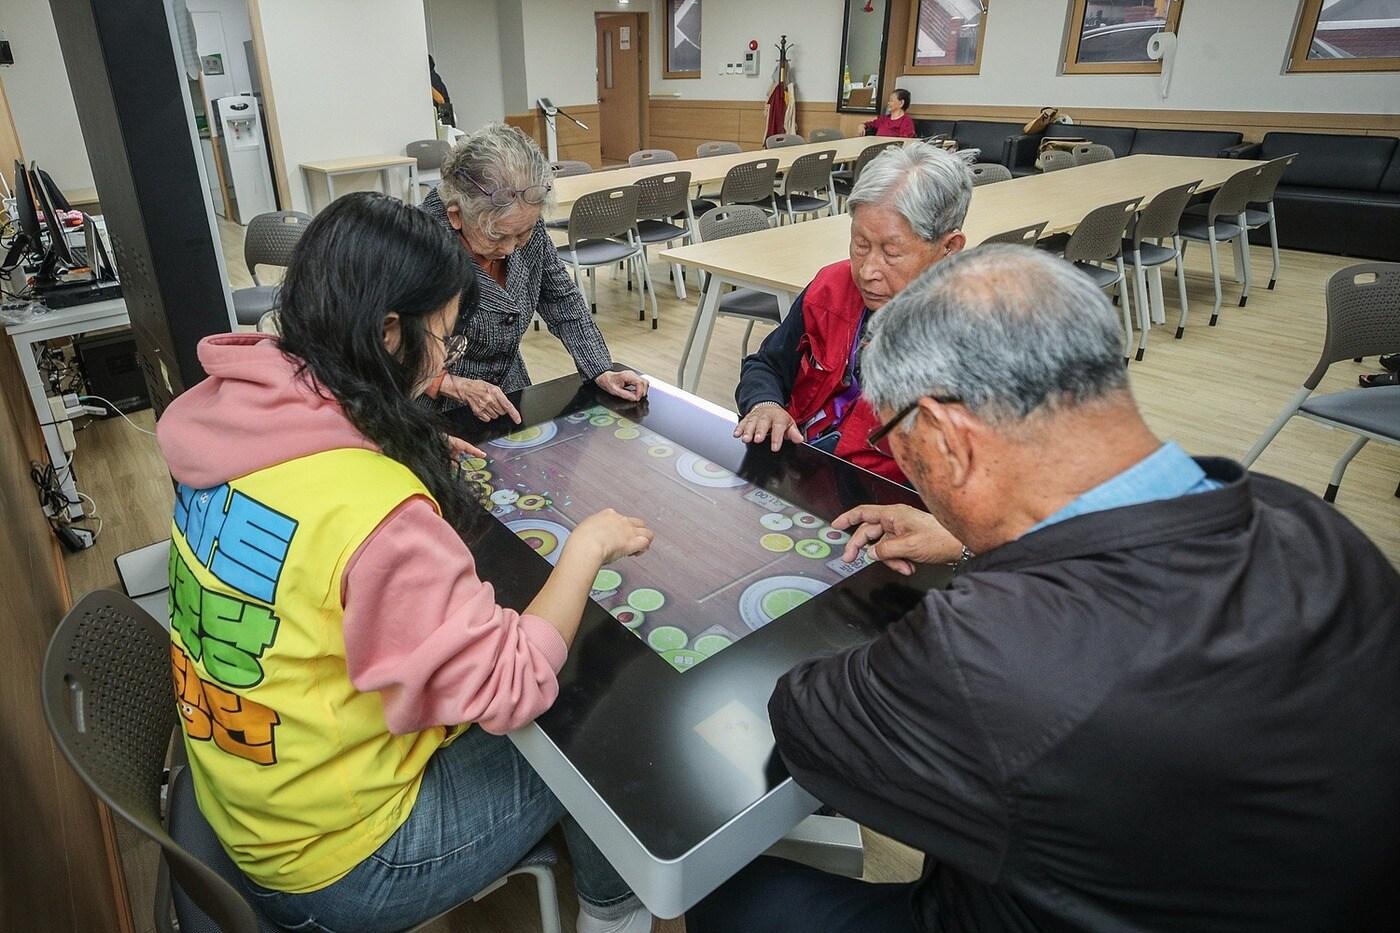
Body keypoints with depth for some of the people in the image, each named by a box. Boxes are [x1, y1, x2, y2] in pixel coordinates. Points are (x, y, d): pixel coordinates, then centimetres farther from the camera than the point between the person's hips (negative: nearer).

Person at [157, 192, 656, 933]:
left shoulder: (226, 413, -9)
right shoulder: (372, 507, -36)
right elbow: (510, 690, -28)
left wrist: (421, 459, 3)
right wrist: (587, 545, -17)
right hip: (337, 859, -7)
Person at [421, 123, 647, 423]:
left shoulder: (525, 225, -12)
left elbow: (562, 299, 1)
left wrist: (602, 372, -7)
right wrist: (457, 386, -28)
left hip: (509, 394, 4)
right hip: (439, 410, -3)